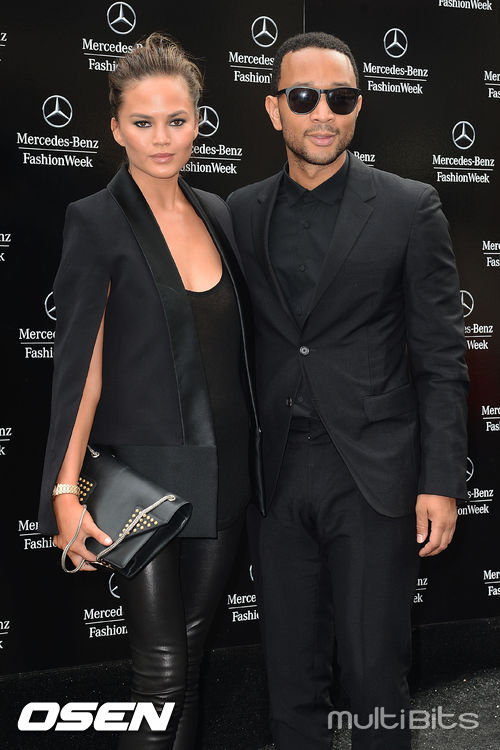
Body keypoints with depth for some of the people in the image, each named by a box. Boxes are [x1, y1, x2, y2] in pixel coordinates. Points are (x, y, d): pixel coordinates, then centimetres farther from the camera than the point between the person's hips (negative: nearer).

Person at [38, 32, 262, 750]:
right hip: (145, 469, -5)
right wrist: (66, 490, -16)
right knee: (162, 666, 1)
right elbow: (80, 363, -12)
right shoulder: (97, 220, -8)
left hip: (224, 468, 5)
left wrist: (258, 441, 11)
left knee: (193, 644, 15)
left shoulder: (216, 212, 8)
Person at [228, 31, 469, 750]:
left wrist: (441, 481, -8)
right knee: (292, 669, 14)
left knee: (374, 668, 5)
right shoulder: (242, 213, 8)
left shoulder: (410, 207, -1)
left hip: (373, 474, -3)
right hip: (276, 474, 3)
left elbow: (442, 357, -3)